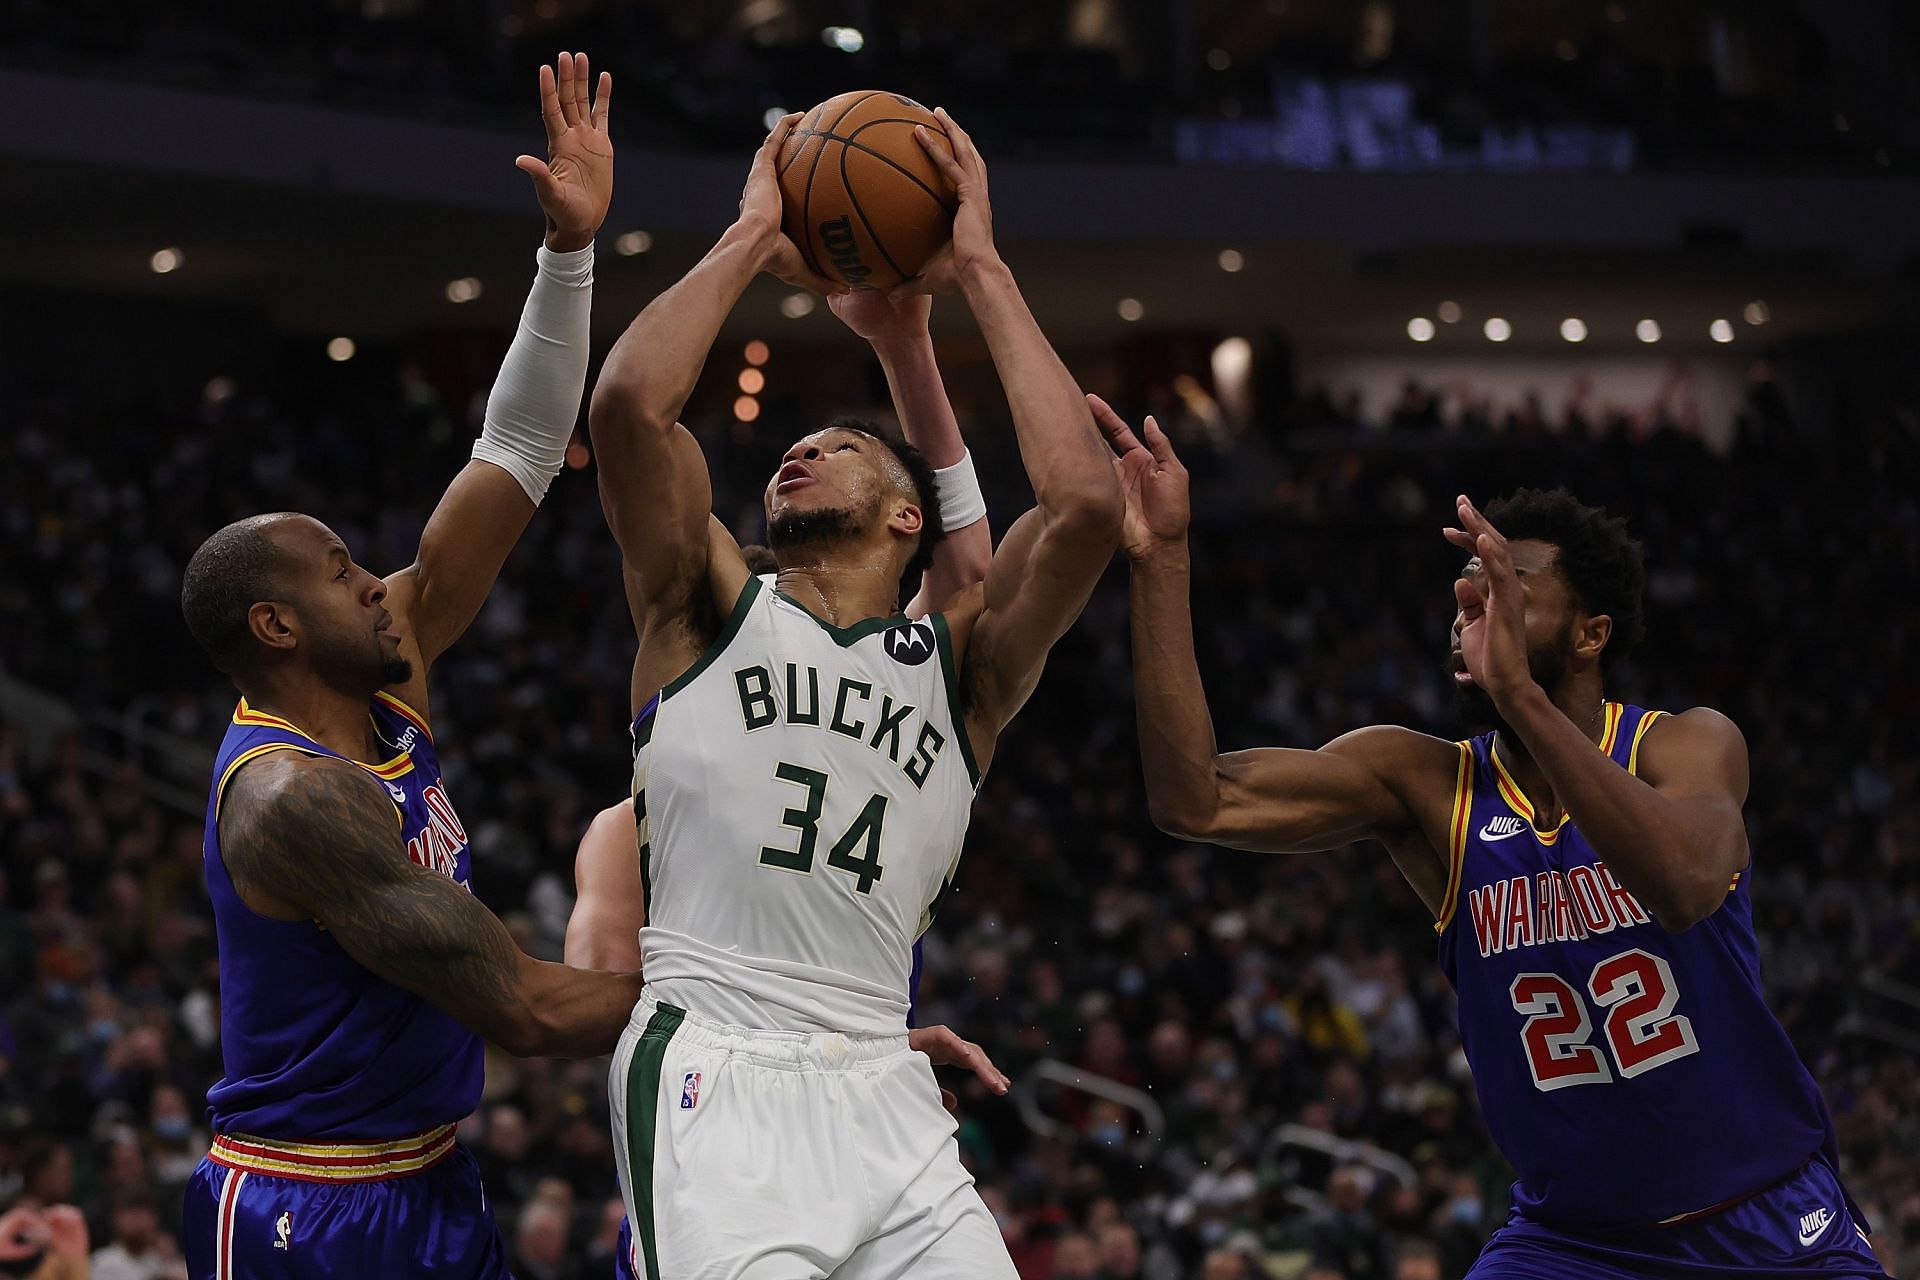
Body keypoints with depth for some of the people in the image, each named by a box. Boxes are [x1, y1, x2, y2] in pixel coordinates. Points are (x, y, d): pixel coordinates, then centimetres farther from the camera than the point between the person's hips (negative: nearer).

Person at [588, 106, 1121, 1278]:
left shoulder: (960, 664, 16)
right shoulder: (712, 608, 14)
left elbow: (1087, 503, 0)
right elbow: (629, 402, -3)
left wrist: (981, 273, 7)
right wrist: (754, 239, 10)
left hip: (883, 1096, 3)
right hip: (713, 1078, -3)